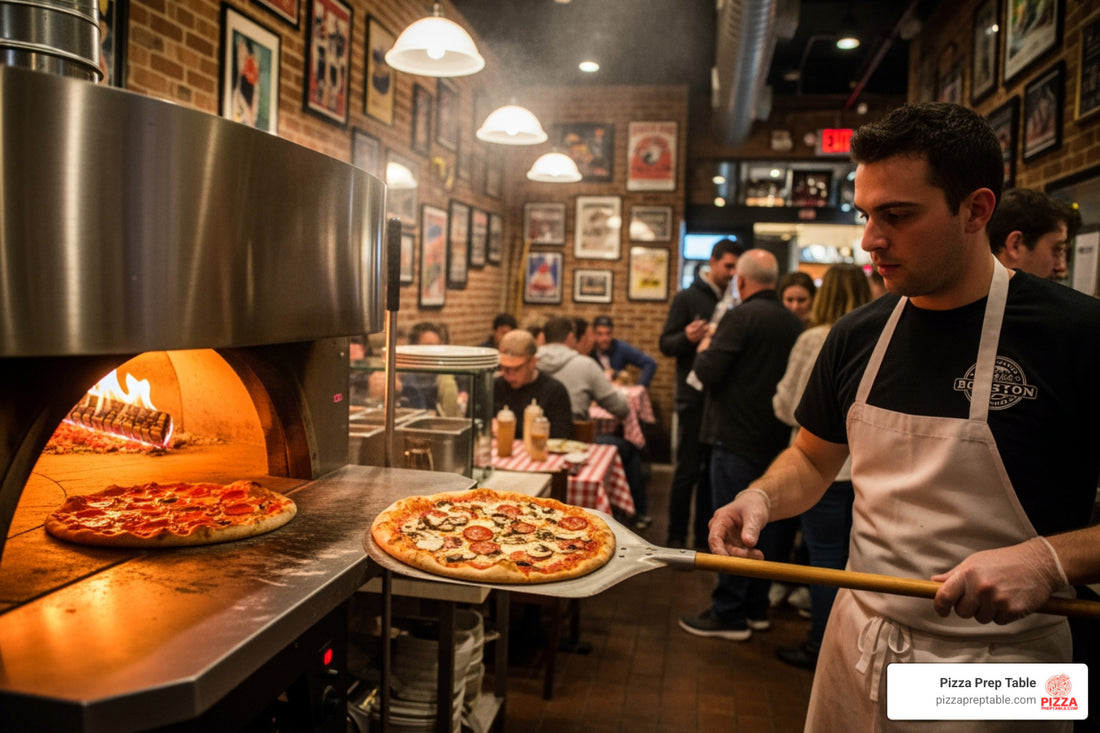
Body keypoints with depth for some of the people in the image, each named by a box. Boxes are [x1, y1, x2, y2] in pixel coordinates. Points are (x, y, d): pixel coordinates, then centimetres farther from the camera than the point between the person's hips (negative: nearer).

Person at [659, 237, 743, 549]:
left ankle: (704, 537, 18)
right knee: (688, 470, -1)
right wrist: (687, 338, -26)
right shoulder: (687, 298, -2)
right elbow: (665, 344, -7)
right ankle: (676, 538, 9)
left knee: (713, 471, 9)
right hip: (695, 397, -5)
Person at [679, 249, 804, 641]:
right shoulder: (793, 322, 6)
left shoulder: (742, 317, -16)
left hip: (737, 438, -8)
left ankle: (729, 615, 8)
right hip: (774, 439, 8)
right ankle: (756, 608, 27)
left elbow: (708, 372, -20)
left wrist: (704, 349, 0)